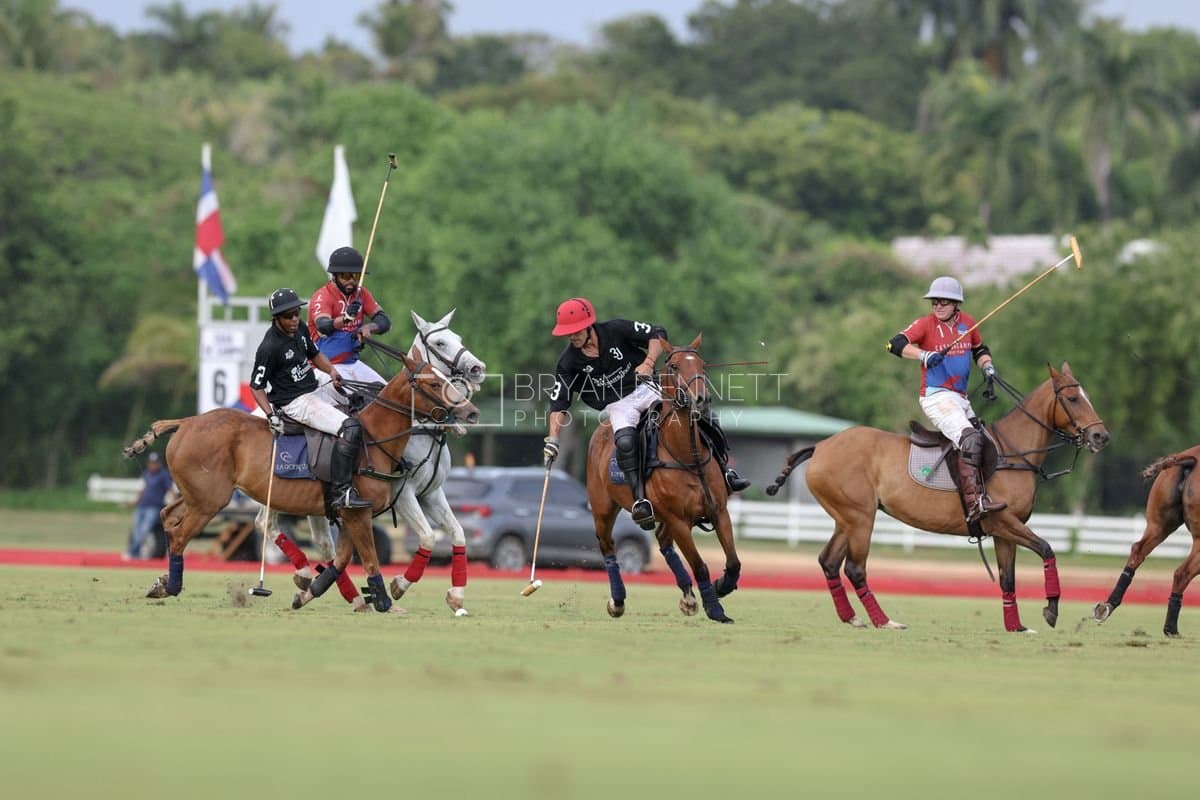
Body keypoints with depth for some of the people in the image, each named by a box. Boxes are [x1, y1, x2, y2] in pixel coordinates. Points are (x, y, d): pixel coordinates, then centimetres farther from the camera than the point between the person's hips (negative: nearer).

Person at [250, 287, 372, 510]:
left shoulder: (300, 330, 4)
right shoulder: (270, 347, -20)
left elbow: (314, 354, 22)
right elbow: (256, 386, -15)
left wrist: (330, 370, 2)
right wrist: (271, 416, -24)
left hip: (315, 393, 10)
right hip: (295, 403, -10)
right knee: (350, 428, -25)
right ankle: (342, 493, -28)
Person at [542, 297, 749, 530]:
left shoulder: (616, 330, -10)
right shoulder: (568, 362, -8)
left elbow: (658, 334, -4)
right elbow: (559, 402, -7)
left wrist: (648, 363, -20)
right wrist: (552, 440, -15)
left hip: (646, 390, 1)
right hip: (618, 406, -1)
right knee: (625, 442, -33)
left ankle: (722, 473, -2)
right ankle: (640, 500, -33)